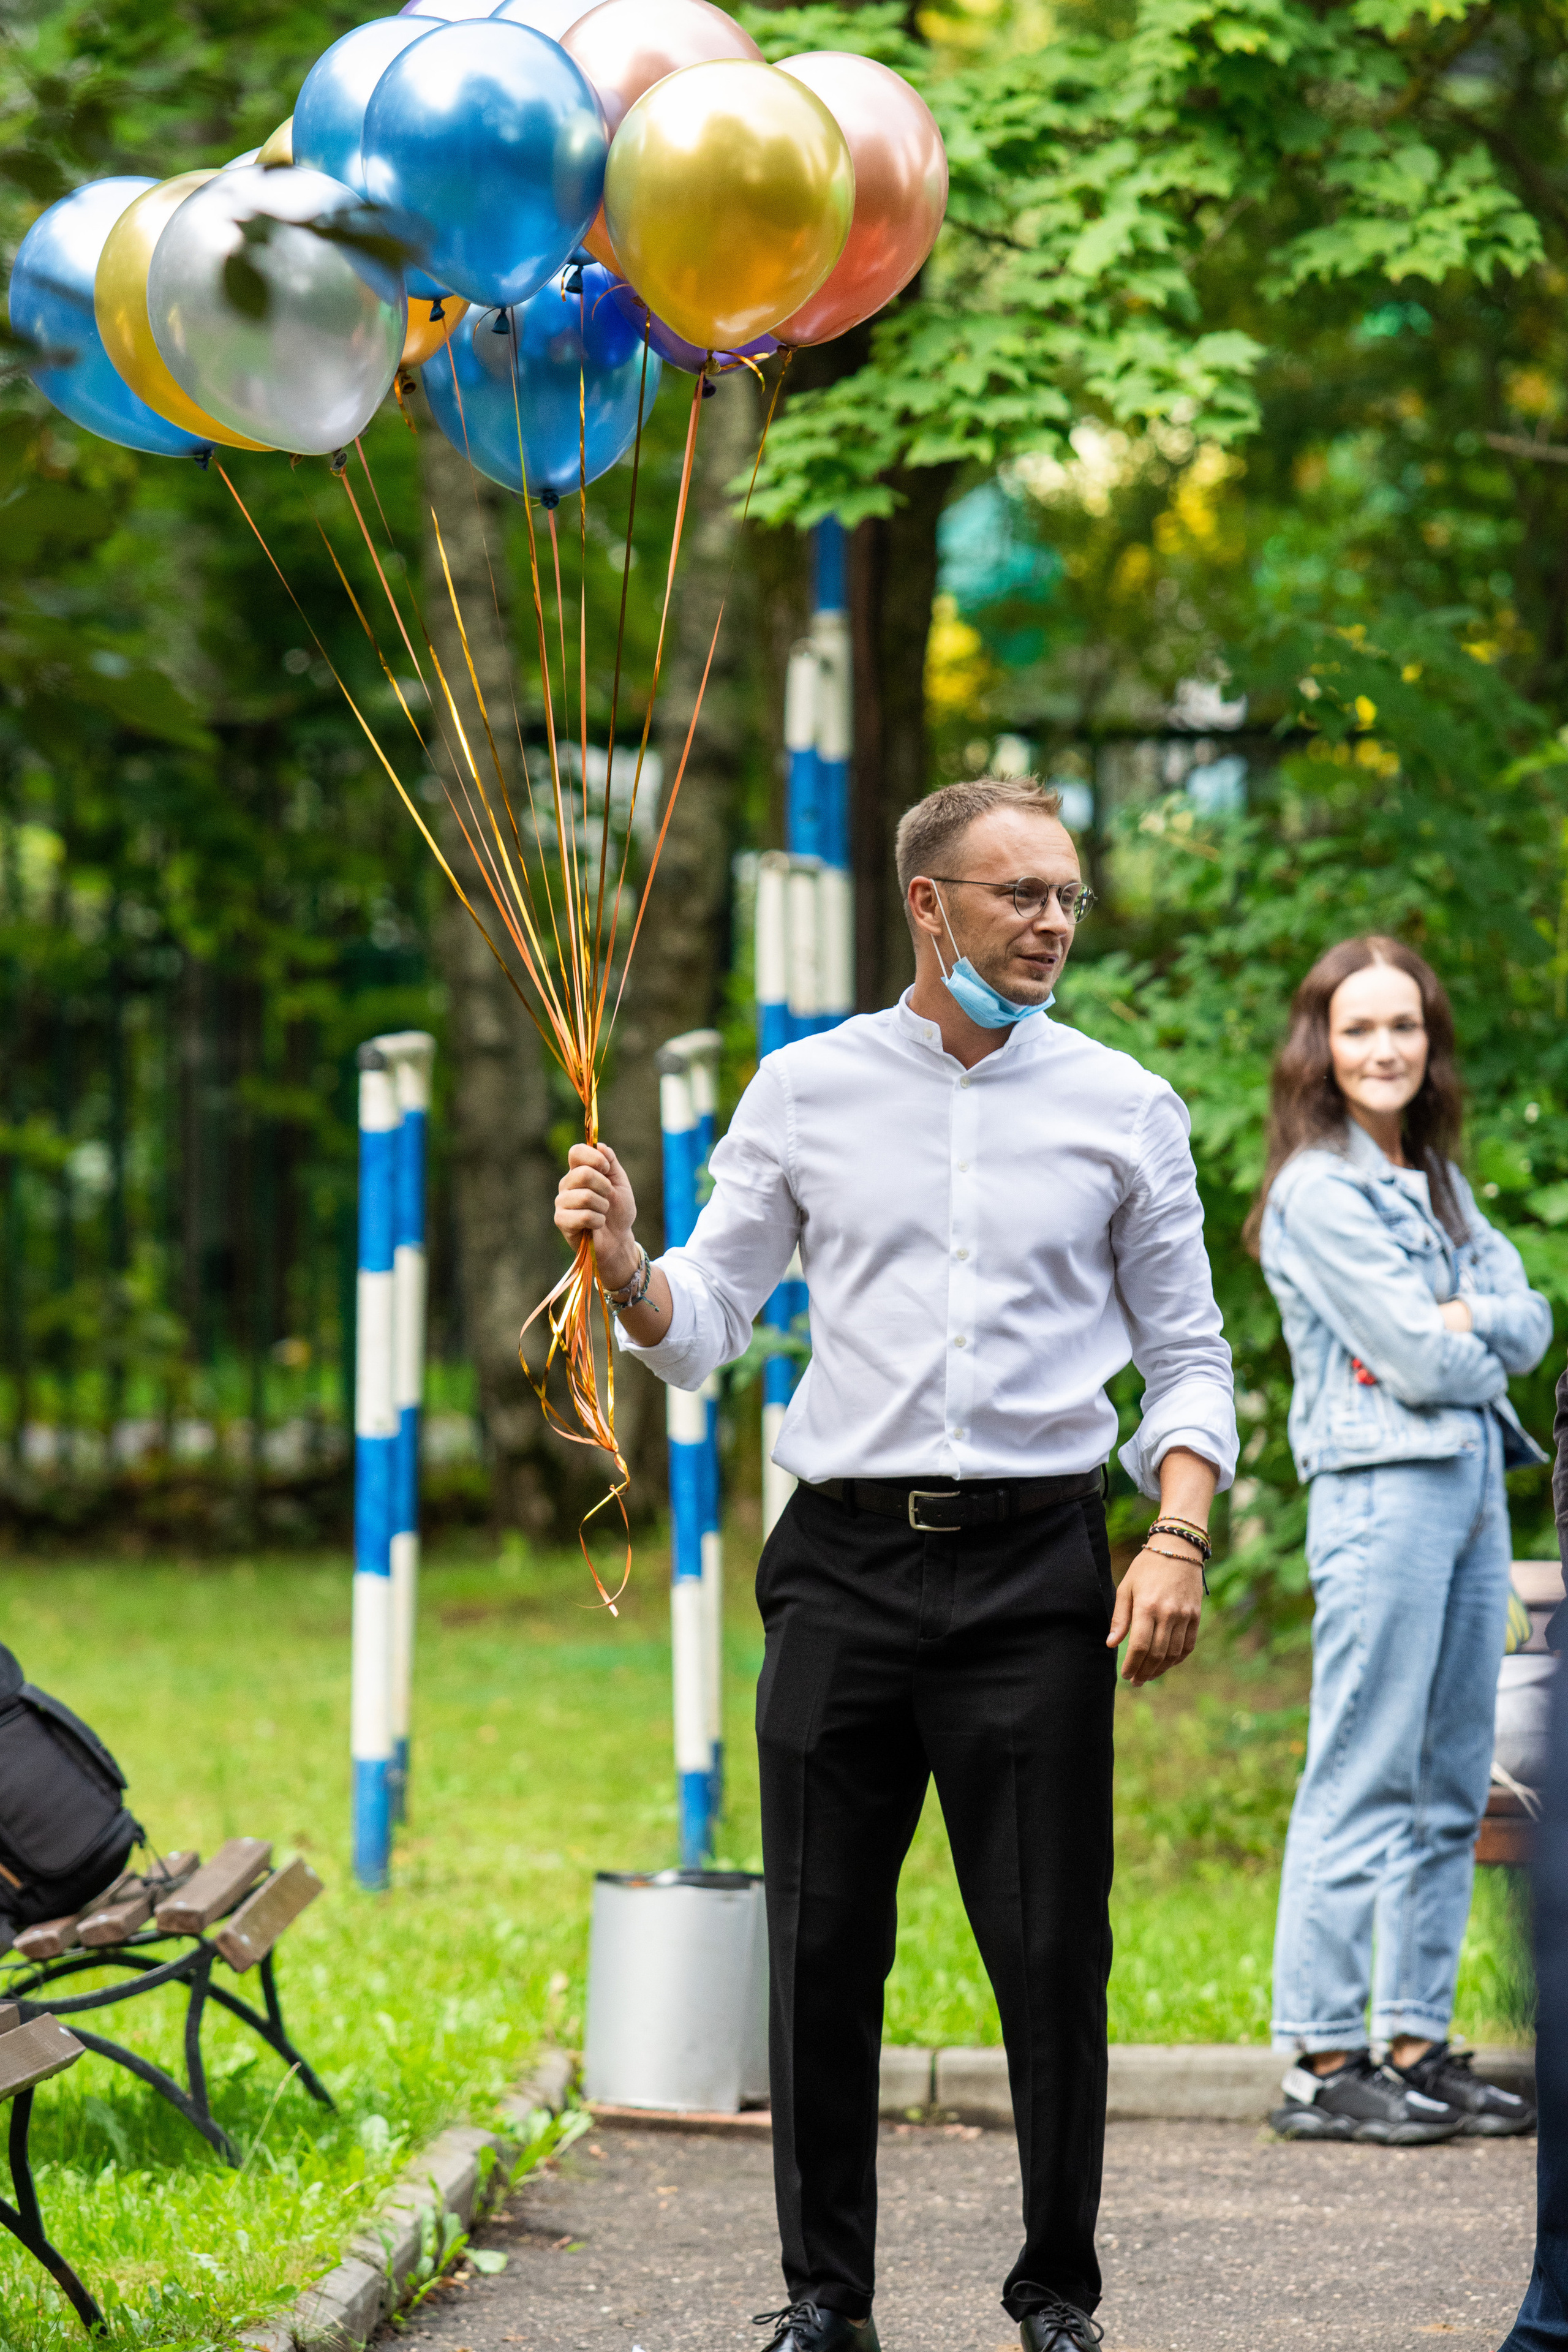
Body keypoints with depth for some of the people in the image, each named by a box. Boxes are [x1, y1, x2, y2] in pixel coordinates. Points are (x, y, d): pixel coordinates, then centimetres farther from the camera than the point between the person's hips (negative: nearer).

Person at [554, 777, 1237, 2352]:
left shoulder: (1125, 1109, 6)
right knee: (822, 1946, 3)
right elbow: (706, 1322, 9)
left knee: (1052, 1951, -1)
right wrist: (624, 1270, -12)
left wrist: (1179, 1536, -6)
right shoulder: (805, 1092, 7)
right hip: (845, 1559, 1)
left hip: (1035, 1568, -1)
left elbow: (1185, 1351, 8)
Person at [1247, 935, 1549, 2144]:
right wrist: (1480, 1344, 5)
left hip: (1475, 1480, 8)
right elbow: (1416, 1362, -13)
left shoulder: (1439, 1180, 19)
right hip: (1382, 1488, -8)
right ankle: (1324, 2063, -6)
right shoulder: (1317, 1191, -7)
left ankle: (1417, 2043, 14)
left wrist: (1465, 1321, -9)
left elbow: (1528, 1318, 9)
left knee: (1452, 1785, 9)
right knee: (1362, 1783, -8)